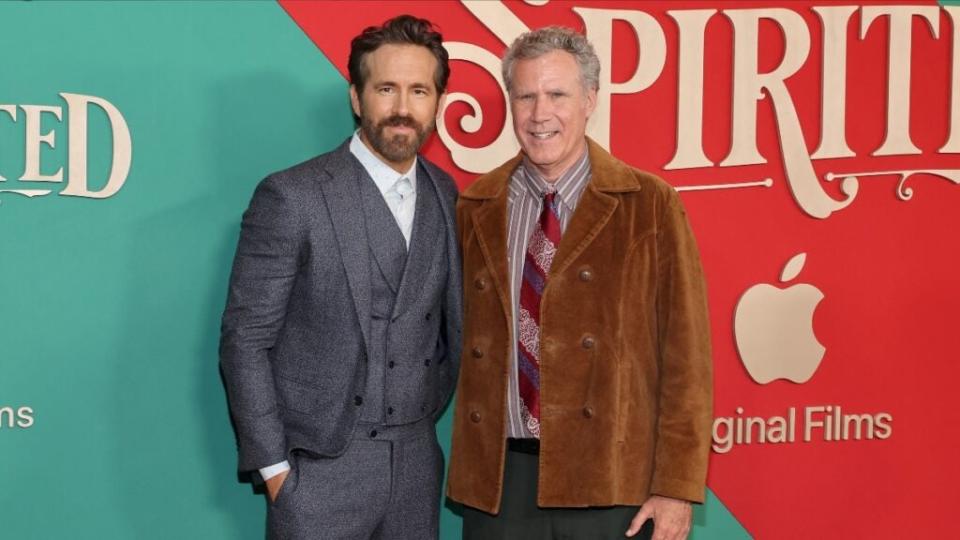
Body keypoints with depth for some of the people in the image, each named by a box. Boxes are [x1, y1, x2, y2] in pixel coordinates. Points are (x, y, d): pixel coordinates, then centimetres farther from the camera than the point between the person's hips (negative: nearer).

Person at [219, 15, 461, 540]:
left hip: (416, 463, 5)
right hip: (322, 467, -4)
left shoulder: (446, 195, 5)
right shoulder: (291, 197, -10)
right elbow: (244, 342, -9)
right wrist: (274, 466, -10)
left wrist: (431, 409, 10)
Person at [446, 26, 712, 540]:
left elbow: (684, 355, -5)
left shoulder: (651, 206, -3)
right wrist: (467, 464, 6)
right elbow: (467, 341, 12)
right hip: (497, 477, 3)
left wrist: (676, 487, -9)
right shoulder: (474, 209, 7)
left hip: (608, 479, -2)